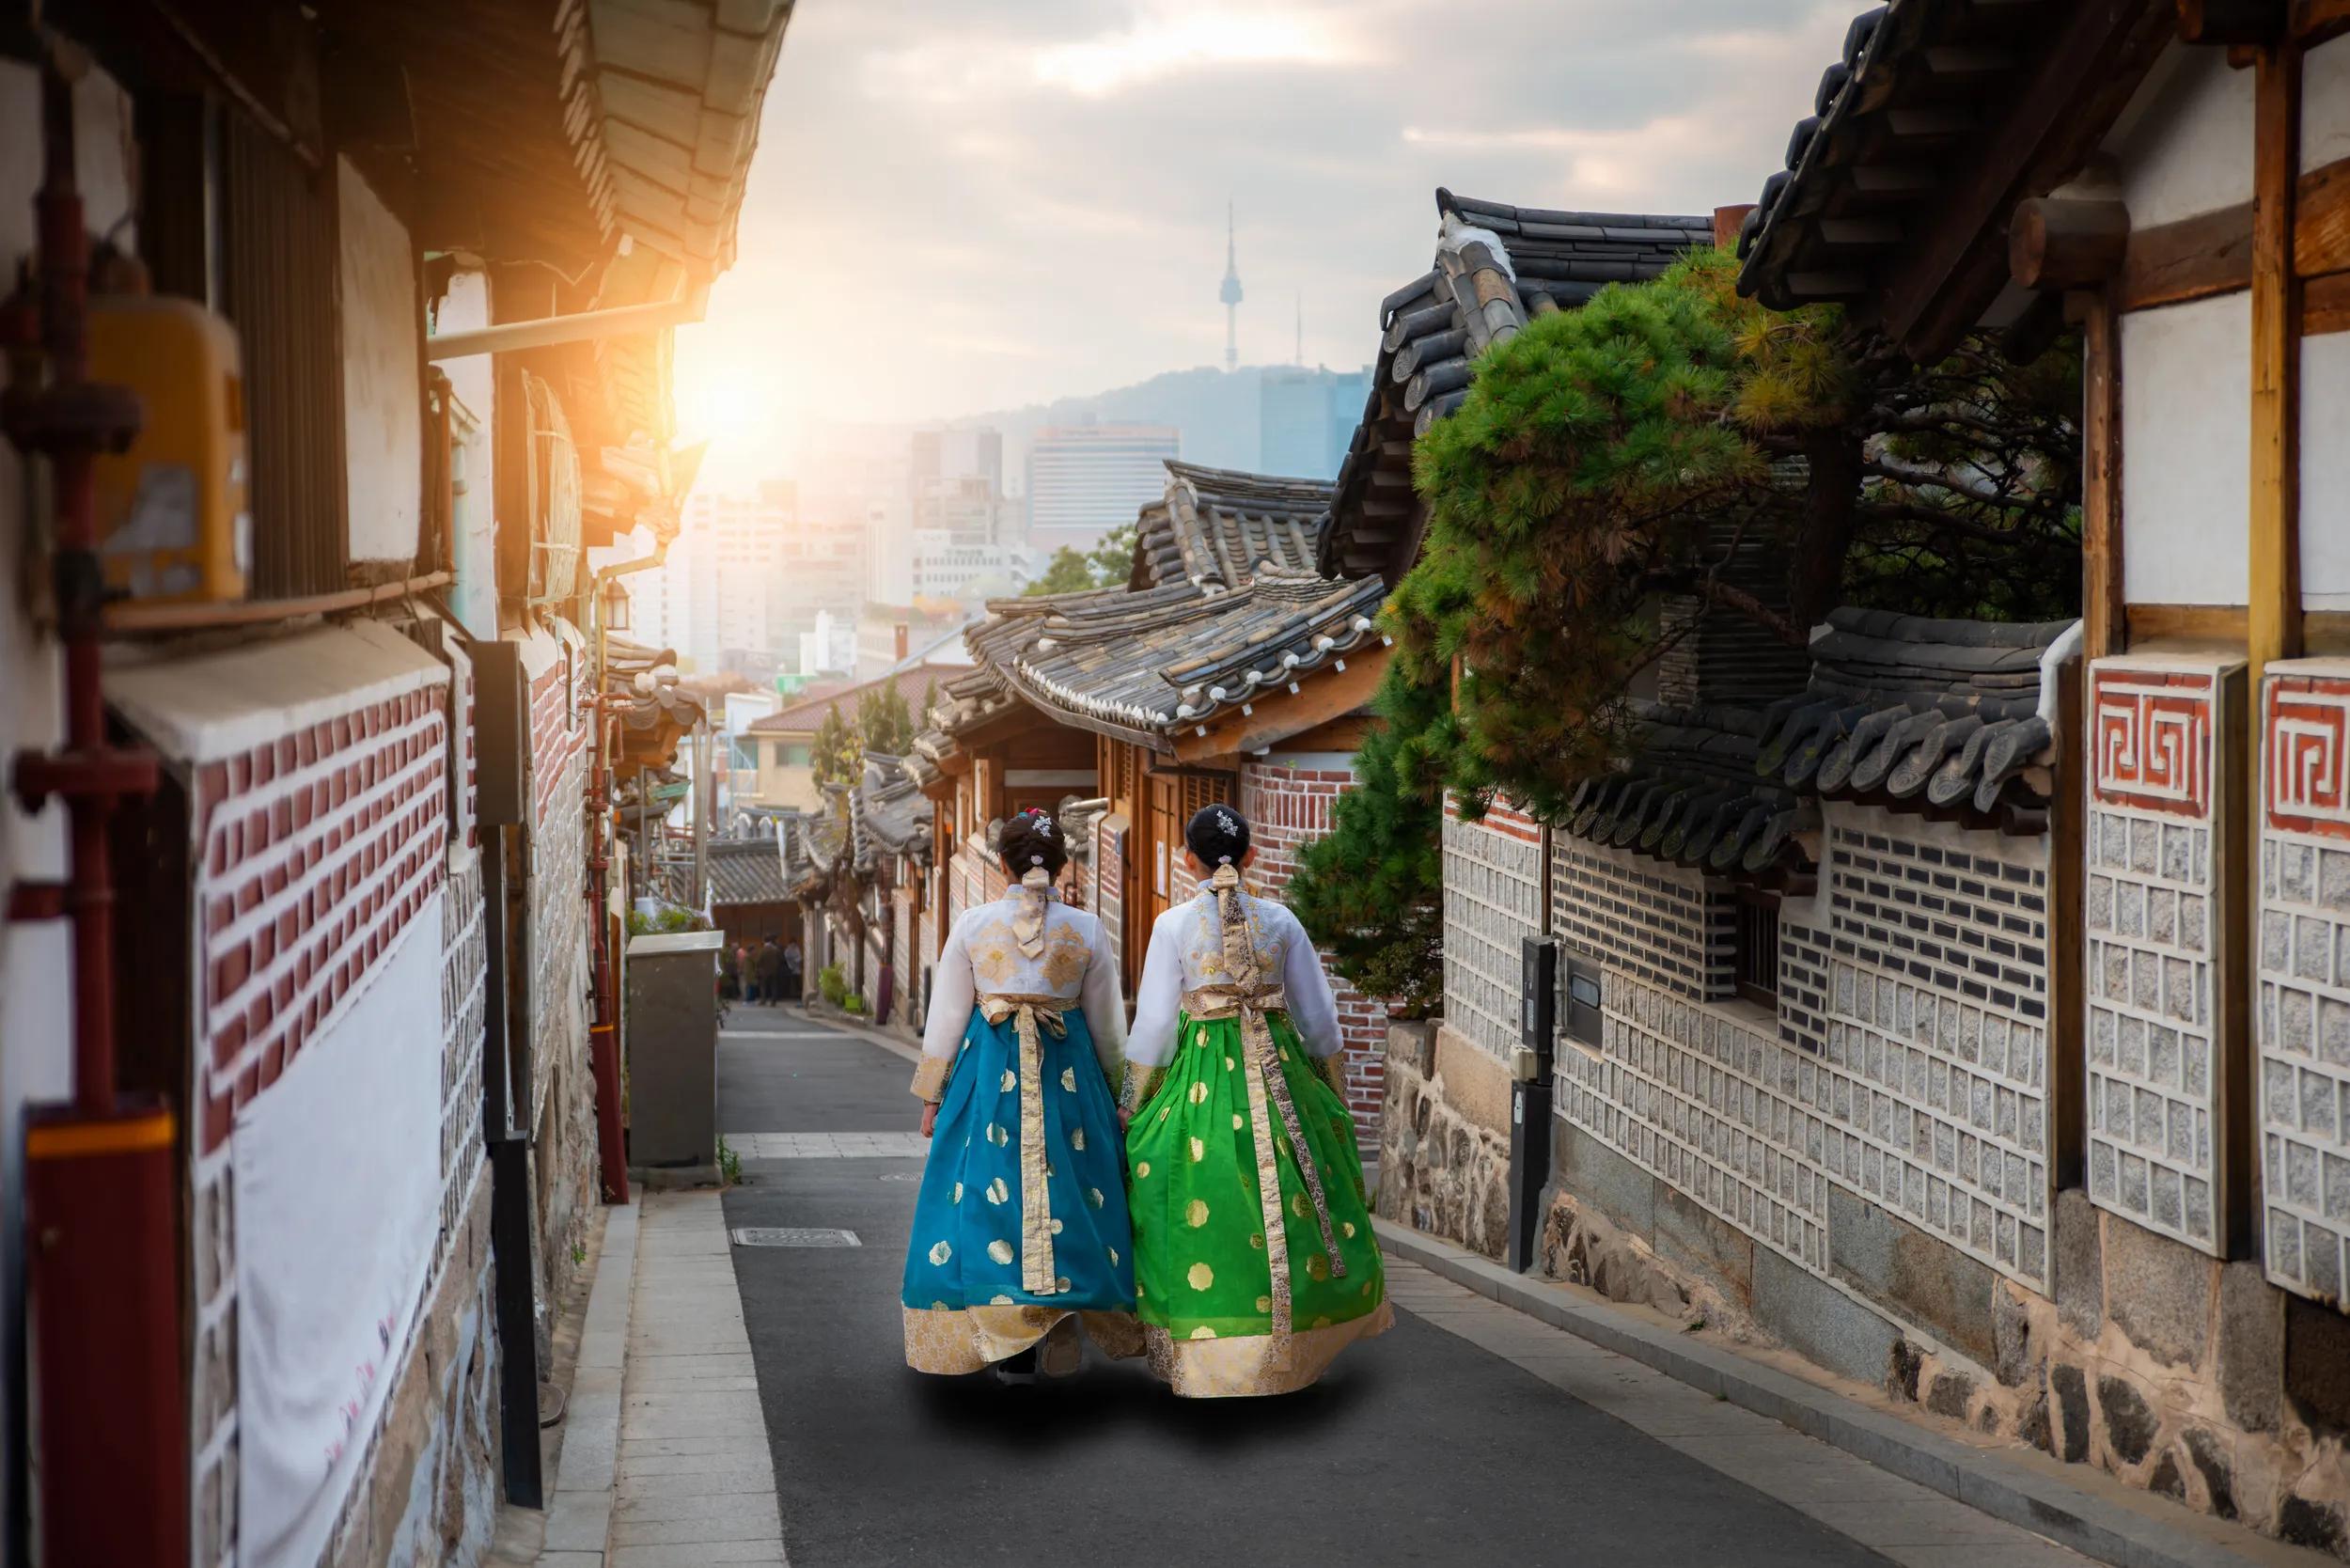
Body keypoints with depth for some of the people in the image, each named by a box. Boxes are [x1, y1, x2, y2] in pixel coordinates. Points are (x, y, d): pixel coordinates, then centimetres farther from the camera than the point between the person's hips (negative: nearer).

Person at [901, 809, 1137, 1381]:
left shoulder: (972, 925, -3)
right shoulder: (1087, 930, -1)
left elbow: (946, 1017, 1)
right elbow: (1108, 1024, 6)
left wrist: (931, 1096, 10)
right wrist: (1121, 1095, 18)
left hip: (990, 1075, 0)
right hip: (1070, 1073, 1)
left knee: (993, 1192, 5)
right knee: (1067, 1192, 10)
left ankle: (1014, 1351, 7)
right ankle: (1062, 1323, 0)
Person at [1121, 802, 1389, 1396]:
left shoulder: (1175, 924, -5)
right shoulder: (1280, 920, 2)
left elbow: (1153, 1024, -3)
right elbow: (1319, 1017, 8)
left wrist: (1132, 1105, 8)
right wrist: (1333, 1093, 21)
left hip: (1202, 1074, -2)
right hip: (1279, 1069, 2)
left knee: (1207, 1211, 2)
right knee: (1289, 1197, 13)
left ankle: (1210, 1351, 0)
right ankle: (1293, 1340, 21)